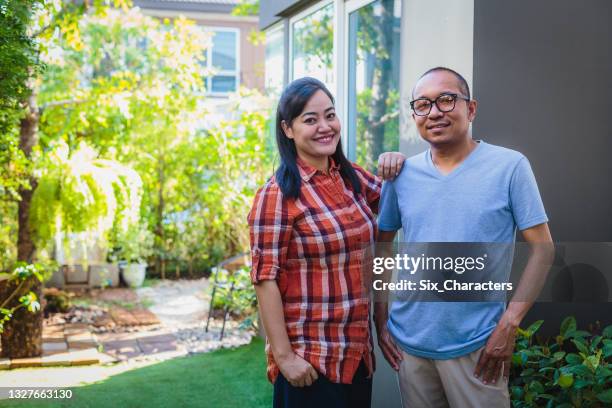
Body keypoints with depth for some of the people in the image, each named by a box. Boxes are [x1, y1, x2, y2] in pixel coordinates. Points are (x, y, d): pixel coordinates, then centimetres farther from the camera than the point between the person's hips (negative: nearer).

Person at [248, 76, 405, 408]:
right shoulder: (278, 194, -14)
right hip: (308, 359, -6)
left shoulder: (351, 177, 6)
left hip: (358, 349, 7)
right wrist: (284, 355, -17)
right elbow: (265, 278, -15)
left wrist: (397, 166, 3)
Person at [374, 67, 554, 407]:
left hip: (476, 346, -3)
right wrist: (380, 321, 6)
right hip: (408, 342, 4)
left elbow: (542, 249, -7)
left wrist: (509, 325, -13)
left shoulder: (510, 166, -7)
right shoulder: (402, 175, 3)